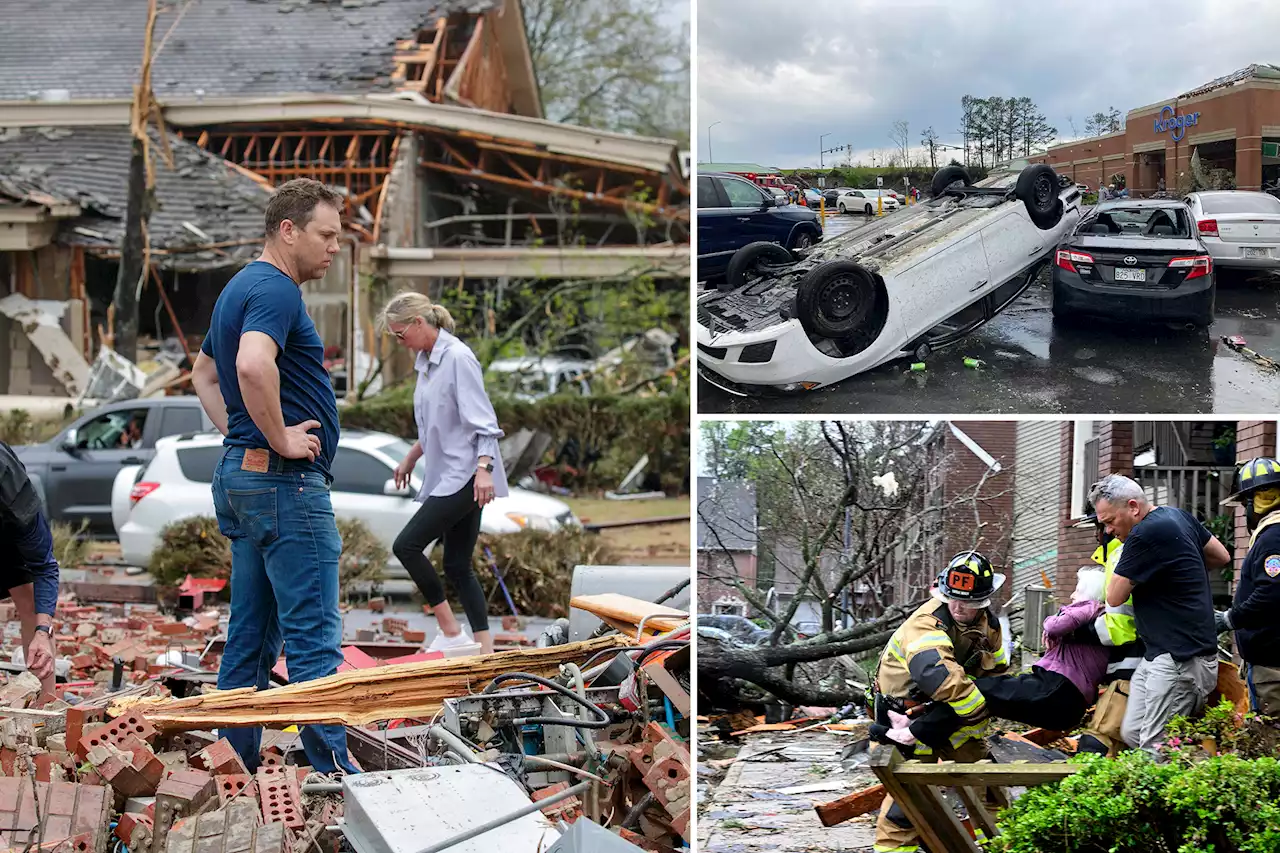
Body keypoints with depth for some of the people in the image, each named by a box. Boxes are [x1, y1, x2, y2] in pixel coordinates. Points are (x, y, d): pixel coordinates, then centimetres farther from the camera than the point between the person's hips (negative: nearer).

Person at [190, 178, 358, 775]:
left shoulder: (238, 289, 18)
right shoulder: (275, 290, -15)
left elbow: (204, 373, 32)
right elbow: (254, 366, -34)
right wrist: (281, 438, -21)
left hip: (239, 476, 10)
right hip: (286, 481, -10)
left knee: (250, 637, 12)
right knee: (313, 637, -8)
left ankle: (237, 770, 15)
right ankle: (333, 770, -6)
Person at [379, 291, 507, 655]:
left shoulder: (458, 358, -14)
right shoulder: (425, 360, 14)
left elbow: (482, 421, -17)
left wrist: (484, 468, -26)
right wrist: (411, 457, 31)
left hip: (464, 476, -10)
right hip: (446, 475, 10)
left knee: (406, 545, -13)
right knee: (457, 566, 7)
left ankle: (451, 632, -6)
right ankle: (486, 650, 8)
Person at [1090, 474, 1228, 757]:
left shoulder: (1146, 534, -18)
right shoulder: (1179, 516, 11)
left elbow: (1115, 597, -10)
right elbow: (1222, 557, 25)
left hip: (1182, 659, -11)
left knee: (1156, 750, -11)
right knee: (1132, 734, 10)